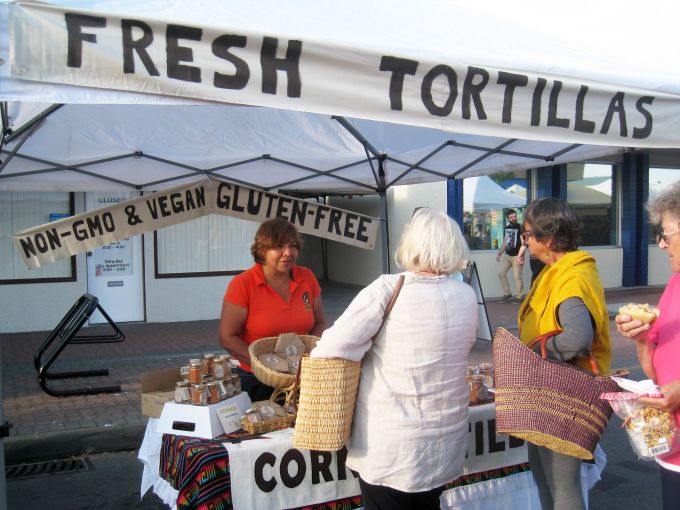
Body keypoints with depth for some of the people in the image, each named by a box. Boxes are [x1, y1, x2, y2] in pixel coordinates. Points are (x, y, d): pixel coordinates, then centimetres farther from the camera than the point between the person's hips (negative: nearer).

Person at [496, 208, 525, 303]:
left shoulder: (520, 228, -7)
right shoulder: (506, 228, 12)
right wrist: (499, 254, 13)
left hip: (516, 256, -6)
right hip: (507, 255, 6)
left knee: (517, 276, -5)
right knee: (501, 273, 1)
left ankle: (518, 296, 7)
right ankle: (507, 294, 12)